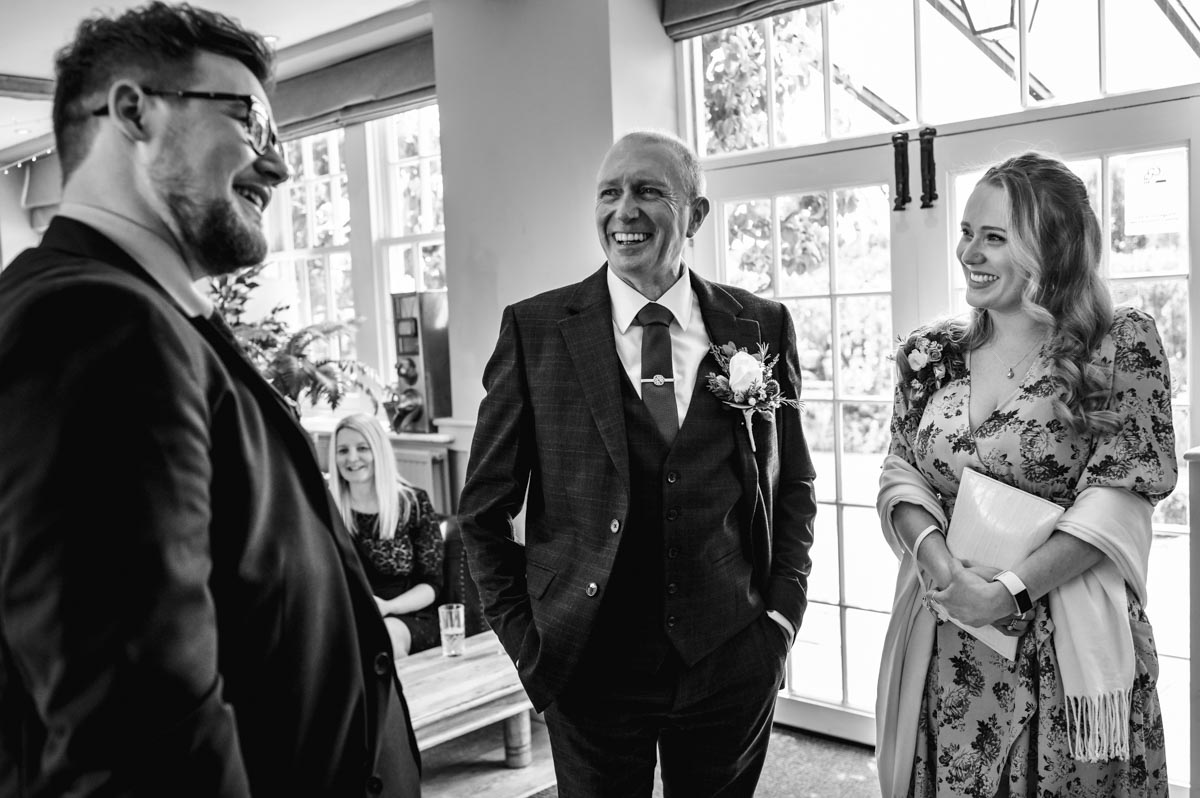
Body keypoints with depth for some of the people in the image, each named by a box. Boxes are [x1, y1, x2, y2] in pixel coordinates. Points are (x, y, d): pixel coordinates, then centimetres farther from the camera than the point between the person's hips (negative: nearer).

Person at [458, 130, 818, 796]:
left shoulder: (761, 328, 0)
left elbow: (794, 484, 10)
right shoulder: (535, 330, -6)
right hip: (590, 665, -1)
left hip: (733, 660, 2)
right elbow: (485, 509, -1)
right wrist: (527, 641, -3)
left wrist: (783, 611, 1)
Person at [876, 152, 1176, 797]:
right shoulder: (931, 355, 6)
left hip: (1070, 649, -3)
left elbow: (1124, 487, -11)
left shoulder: (1121, 347, -5)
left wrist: (1011, 590, -17)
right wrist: (935, 556, -15)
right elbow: (901, 474, 5)